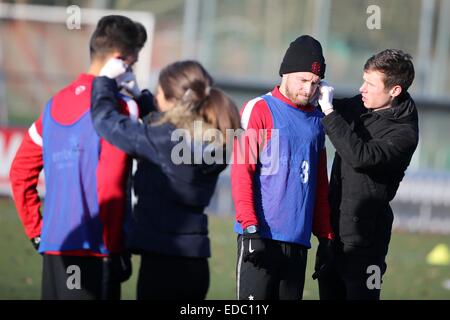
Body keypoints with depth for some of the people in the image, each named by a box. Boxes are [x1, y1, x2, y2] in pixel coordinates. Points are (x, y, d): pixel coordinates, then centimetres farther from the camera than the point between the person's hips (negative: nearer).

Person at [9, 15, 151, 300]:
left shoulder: (55, 105, 14)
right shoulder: (118, 105, -7)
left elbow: (20, 173, 17)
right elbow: (110, 185, -14)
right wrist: (114, 248, -7)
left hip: (54, 251, 7)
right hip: (94, 254, -7)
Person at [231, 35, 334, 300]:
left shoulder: (316, 120, 17)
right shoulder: (259, 109, -1)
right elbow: (241, 171, -8)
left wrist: (326, 236, 15)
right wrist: (250, 227, -17)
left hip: (299, 239, 6)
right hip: (261, 236, -6)